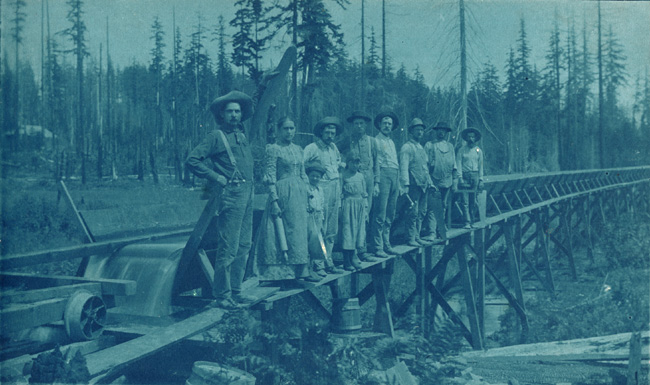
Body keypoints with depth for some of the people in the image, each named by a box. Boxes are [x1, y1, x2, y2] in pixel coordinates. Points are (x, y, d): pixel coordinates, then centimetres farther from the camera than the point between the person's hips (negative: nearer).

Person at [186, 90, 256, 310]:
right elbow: (192, 160, -9)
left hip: (247, 194, 8)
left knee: (244, 246, 11)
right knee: (228, 247, -8)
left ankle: (235, 291, 20)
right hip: (231, 194, -8)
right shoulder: (216, 137, -3)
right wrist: (216, 177, -11)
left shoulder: (242, 136, 19)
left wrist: (249, 186, 13)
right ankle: (222, 295, -1)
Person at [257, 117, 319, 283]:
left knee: (300, 231, 6)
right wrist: (274, 199, -17)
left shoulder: (298, 149, 13)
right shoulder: (273, 149, -6)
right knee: (282, 231, -4)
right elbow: (270, 176, -10)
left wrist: (309, 196, 12)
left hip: (299, 194, 6)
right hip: (283, 193, -6)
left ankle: (303, 270, 10)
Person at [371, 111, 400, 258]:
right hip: (383, 175, -8)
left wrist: (399, 183, 17)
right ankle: (377, 247, -5)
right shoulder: (376, 141, -2)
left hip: (394, 177, 8)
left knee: (390, 215, 10)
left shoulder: (391, 142, 23)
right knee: (380, 214, -8)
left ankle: (386, 244, 18)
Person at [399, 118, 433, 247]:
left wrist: (430, 182, 21)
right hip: (413, 185, -8)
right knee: (413, 212, -7)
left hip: (423, 185, 8)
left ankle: (417, 237, 17)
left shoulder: (421, 148, 21)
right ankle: (411, 239, -1)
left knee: (421, 212, 9)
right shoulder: (407, 147, -6)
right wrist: (405, 184, -20)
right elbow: (404, 167, -13)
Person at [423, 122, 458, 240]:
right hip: (434, 182, -4)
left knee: (443, 208, 7)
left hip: (447, 182, 4)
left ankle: (441, 232, 14)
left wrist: (455, 180, 11)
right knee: (433, 207, -13)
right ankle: (432, 232, -17)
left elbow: (454, 164, 19)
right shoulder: (429, 145, 5)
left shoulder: (450, 146, 17)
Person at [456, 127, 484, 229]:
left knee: (473, 201, 4)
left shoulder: (478, 150, 12)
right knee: (465, 202, -8)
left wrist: (481, 180, 9)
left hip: (475, 176, 3)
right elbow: (458, 164, -1)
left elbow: (480, 166, 14)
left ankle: (471, 221, 15)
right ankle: (467, 222, -9)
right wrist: (460, 177, -11)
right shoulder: (461, 150, 3)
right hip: (465, 176, -3)